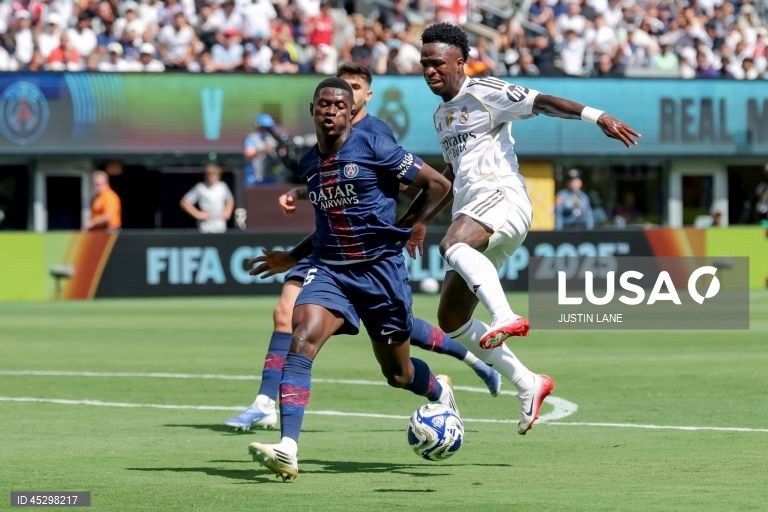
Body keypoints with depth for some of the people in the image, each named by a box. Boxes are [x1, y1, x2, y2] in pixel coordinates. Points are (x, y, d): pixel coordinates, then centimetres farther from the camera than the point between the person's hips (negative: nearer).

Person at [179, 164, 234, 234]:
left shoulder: (223, 186, 6)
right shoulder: (200, 188, -6)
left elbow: (230, 200, 25)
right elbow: (184, 202, -3)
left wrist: (227, 212, 7)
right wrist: (197, 214, -8)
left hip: (221, 228, 4)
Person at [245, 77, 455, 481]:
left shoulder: (373, 148, -7)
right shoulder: (308, 164, 11)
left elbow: (439, 185, -3)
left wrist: (405, 230, -5)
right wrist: (292, 257, 24)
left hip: (380, 268, -4)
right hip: (329, 270, 4)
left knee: (397, 374, 9)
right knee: (302, 340, -24)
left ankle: (440, 393, 48)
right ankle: (287, 451, -31)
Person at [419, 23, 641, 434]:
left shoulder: (484, 93, 0)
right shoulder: (442, 115, 25)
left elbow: (540, 102, -12)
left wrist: (597, 116, -24)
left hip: (501, 199, -9)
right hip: (470, 212, 9)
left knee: (452, 245, -40)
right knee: (450, 321, 4)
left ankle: (506, 318, -57)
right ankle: (527, 385, 11)